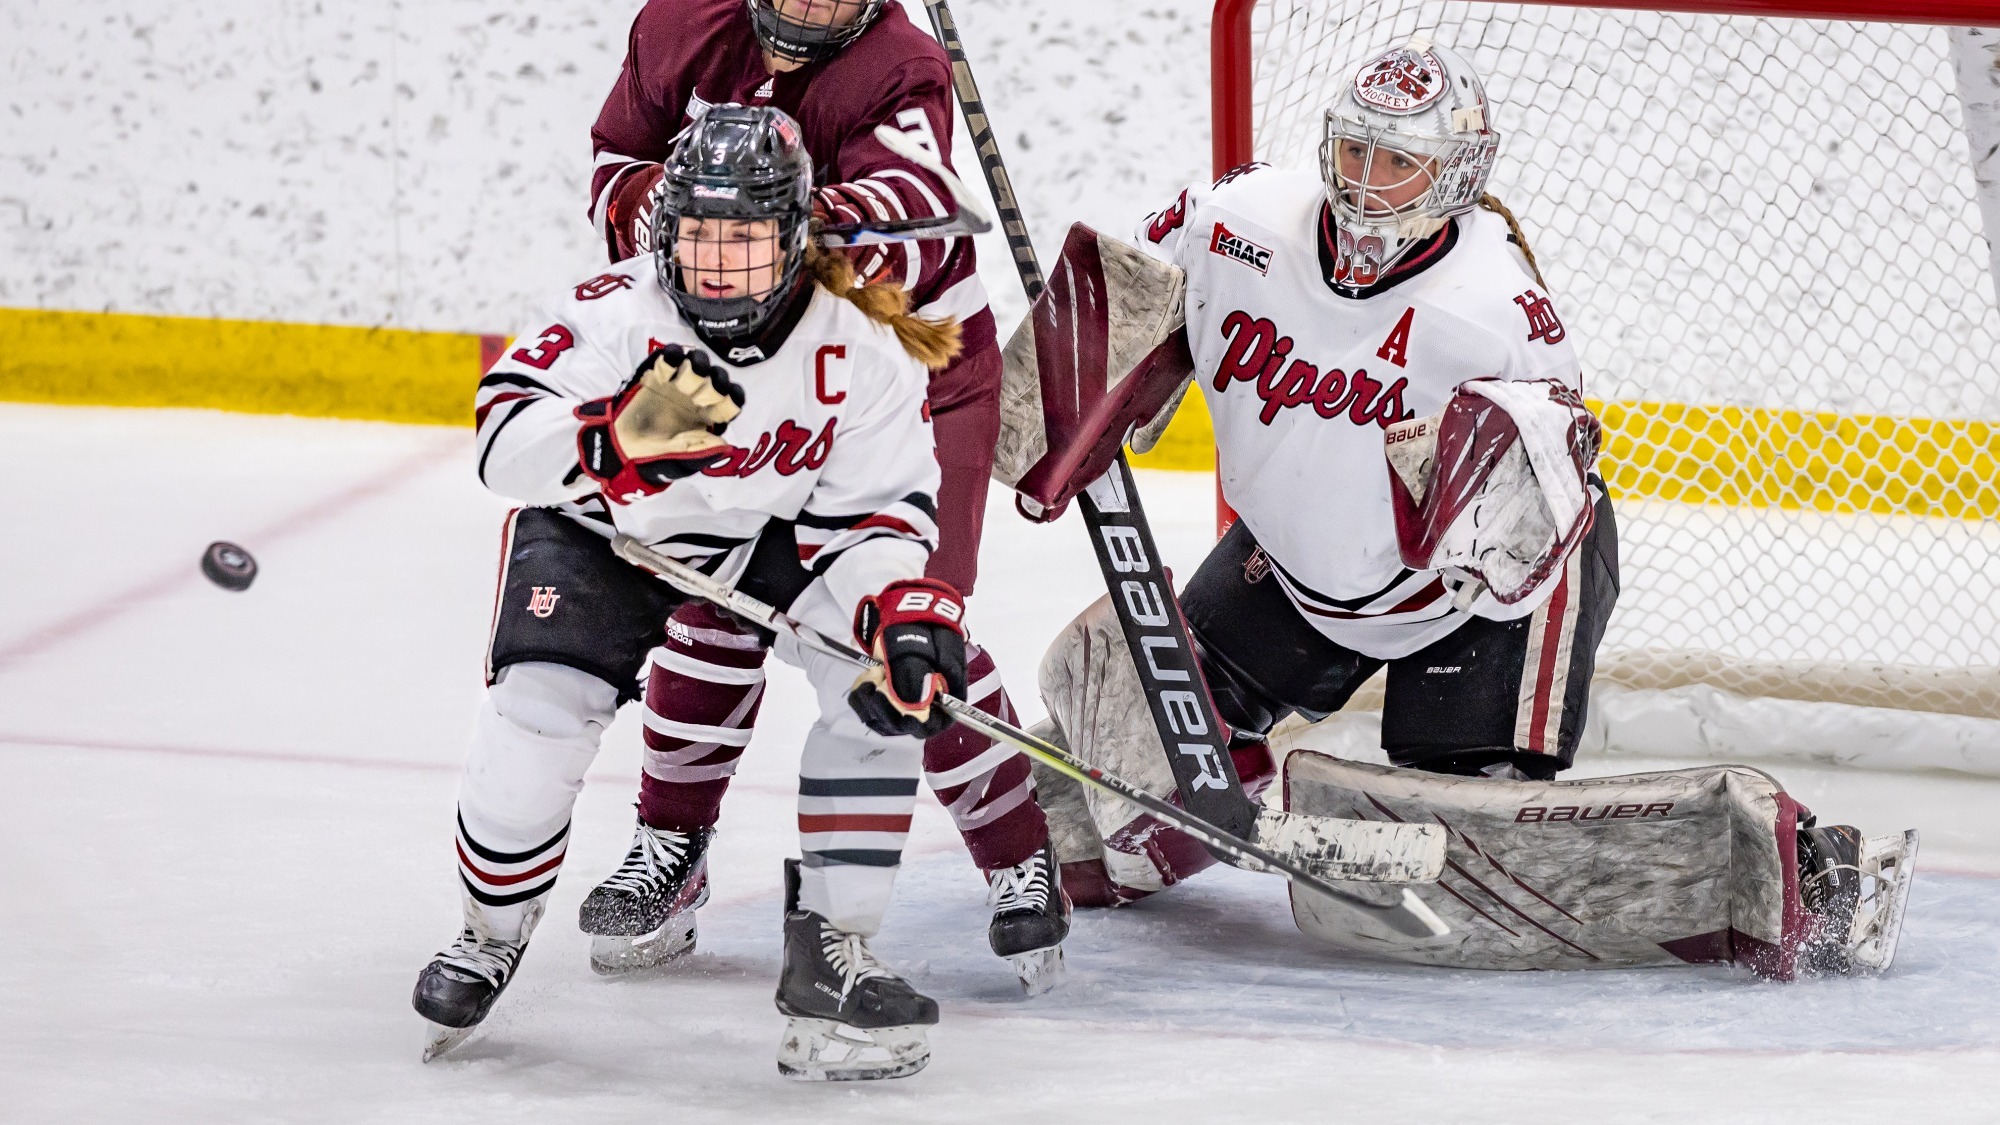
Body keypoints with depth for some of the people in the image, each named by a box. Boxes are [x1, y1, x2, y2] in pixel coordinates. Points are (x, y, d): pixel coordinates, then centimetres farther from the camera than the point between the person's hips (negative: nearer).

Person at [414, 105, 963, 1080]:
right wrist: (620, 433, -61)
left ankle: (830, 948, -9)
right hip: (599, 526, -2)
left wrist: (905, 610, -38)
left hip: (774, 528, 2)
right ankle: (491, 936, 7)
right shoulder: (616, 314, -31)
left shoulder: (859, 352, -23)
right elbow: (503, 444, -42)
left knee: (886, 681, -20)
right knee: (539, 711, -22)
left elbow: (874, 516, -17)